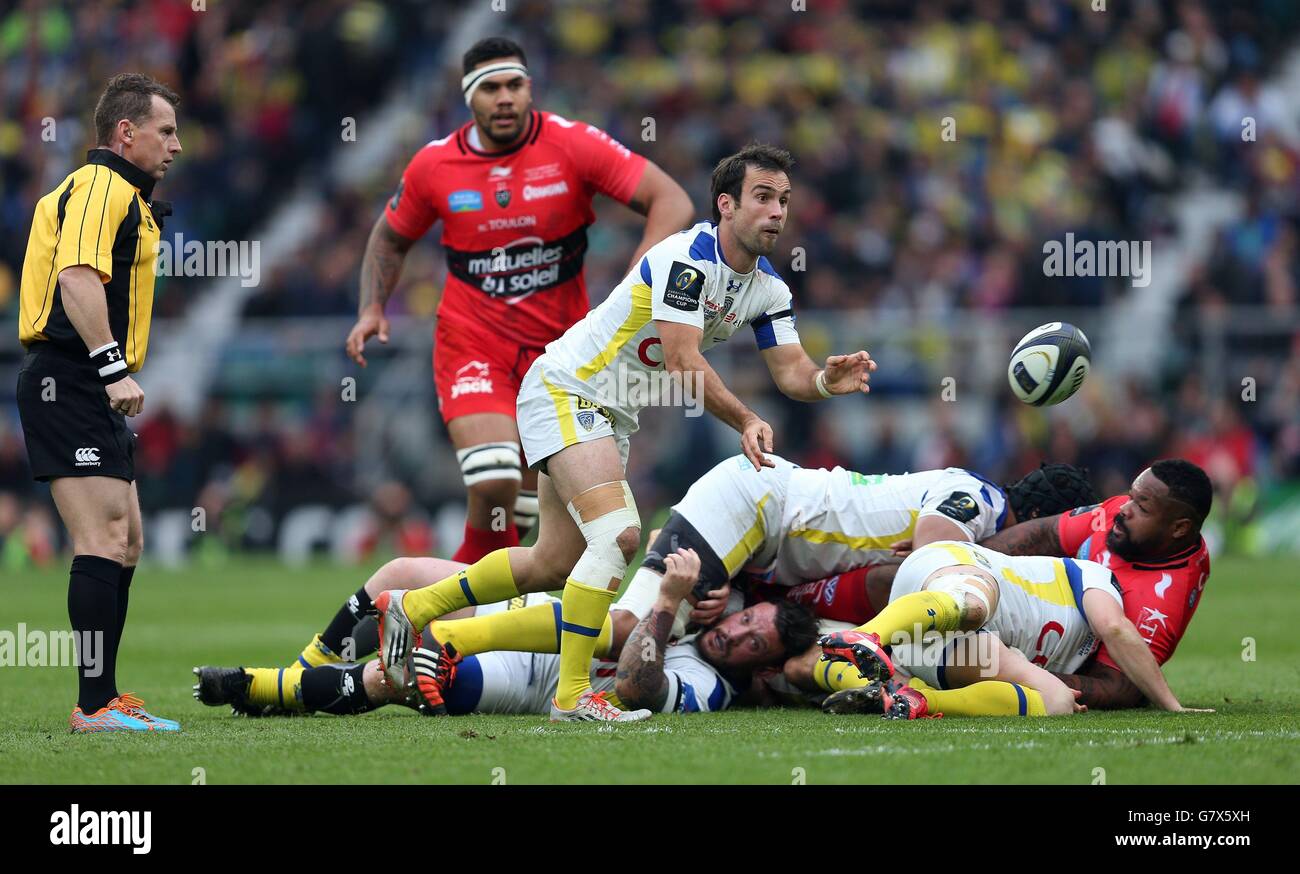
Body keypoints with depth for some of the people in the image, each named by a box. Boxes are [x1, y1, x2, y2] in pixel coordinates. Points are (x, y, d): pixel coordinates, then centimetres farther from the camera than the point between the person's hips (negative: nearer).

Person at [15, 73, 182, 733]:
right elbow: (78, 278, -24)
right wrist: (113, 368, -28)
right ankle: (96, 704, -20)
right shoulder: (101, 187, -10)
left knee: (125, 541, 12)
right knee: (104, 537, -16)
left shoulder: (121, 194, 24)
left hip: (92, 391, 11)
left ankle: (102, 694, 16)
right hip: (69, 383, -11)